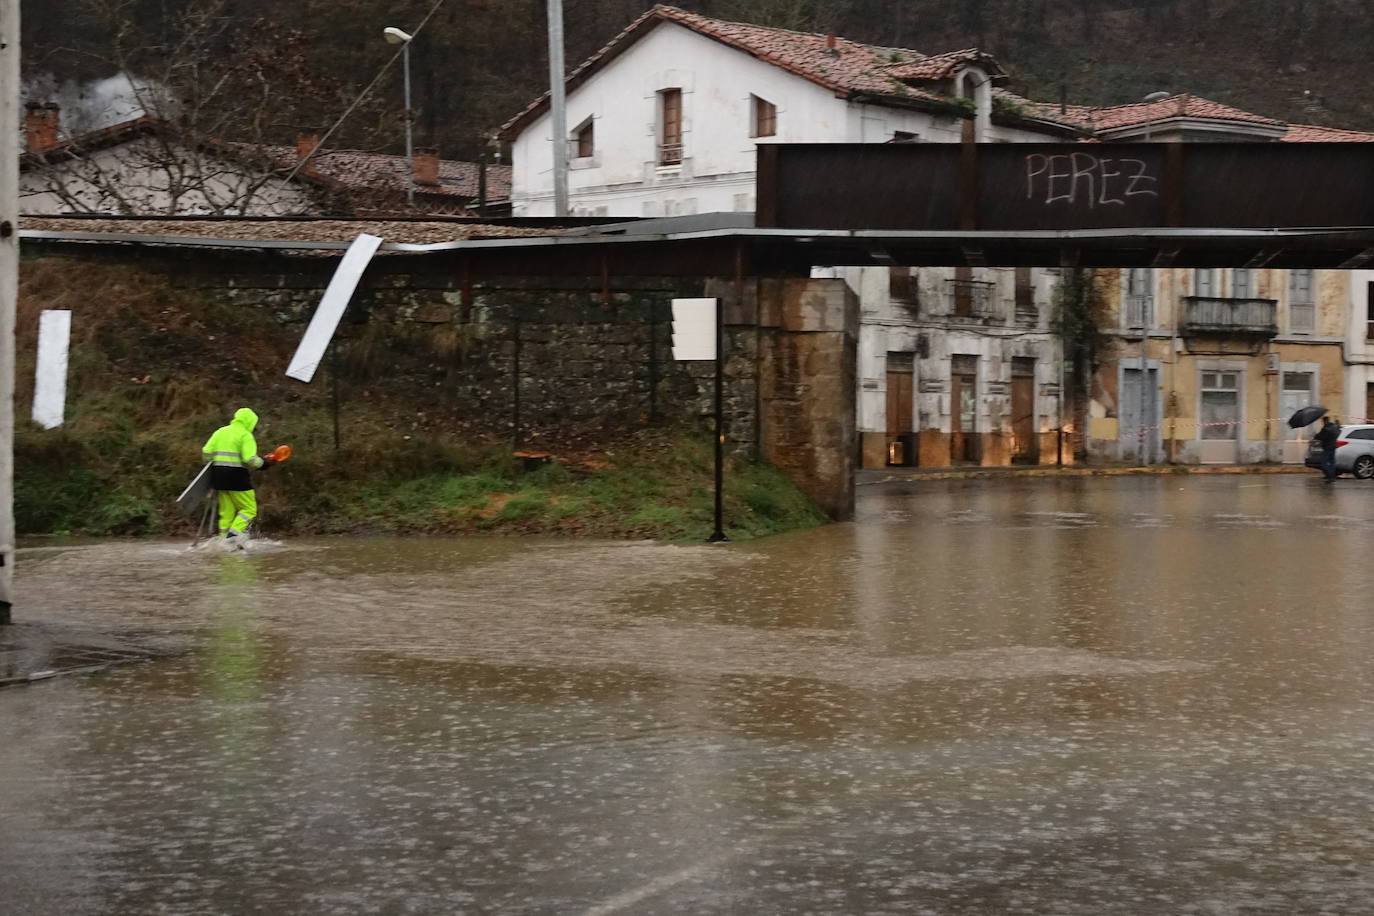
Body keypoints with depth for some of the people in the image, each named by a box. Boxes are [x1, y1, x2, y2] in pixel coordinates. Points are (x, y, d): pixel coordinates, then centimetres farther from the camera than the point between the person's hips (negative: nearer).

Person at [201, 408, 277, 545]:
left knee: (226, 512, 13)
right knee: (249, 509, 4)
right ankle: (233, 534, -13)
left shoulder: (220, 432, 13)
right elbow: (250, 460, -17)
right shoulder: (245, 435, -6)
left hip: (217, 476, 7)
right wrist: (264, 463, -1)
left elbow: (206, 454, 6)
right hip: (236, 476, -7)